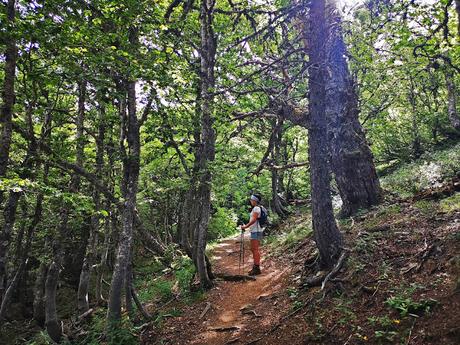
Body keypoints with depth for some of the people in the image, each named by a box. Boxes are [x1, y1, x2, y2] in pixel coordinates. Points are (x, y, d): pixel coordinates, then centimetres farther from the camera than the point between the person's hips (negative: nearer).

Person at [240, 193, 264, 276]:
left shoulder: (256, 208, -12)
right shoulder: (256, 208, 18)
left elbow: (254, 220, -21)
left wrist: (245, 226, -19)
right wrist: (246, 226, 17)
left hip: (256, 231, -10)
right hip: (255, 231, 10)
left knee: (256, 249, -8)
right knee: (253, 249, 14)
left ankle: (257, 268, -5)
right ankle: (255, 267, 20)